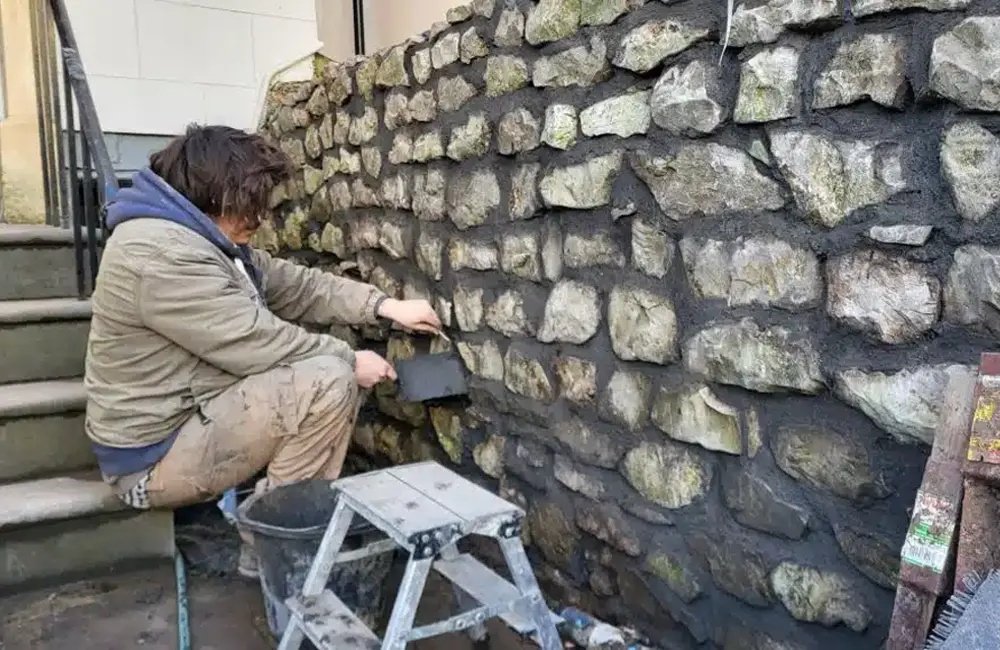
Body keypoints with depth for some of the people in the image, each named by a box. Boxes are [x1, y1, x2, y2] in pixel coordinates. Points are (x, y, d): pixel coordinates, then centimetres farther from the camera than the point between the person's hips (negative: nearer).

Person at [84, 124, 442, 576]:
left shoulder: (204, 238, 10)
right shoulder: (162, 254, -25)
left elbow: (294, 285, 9)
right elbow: (257, 343, -26)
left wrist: (384, 307, 0)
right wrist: (349, 359, -12)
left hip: (190, 414, 11)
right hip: (157, 455, -11)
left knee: (332, 366, 9)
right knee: (328, 380, -24)